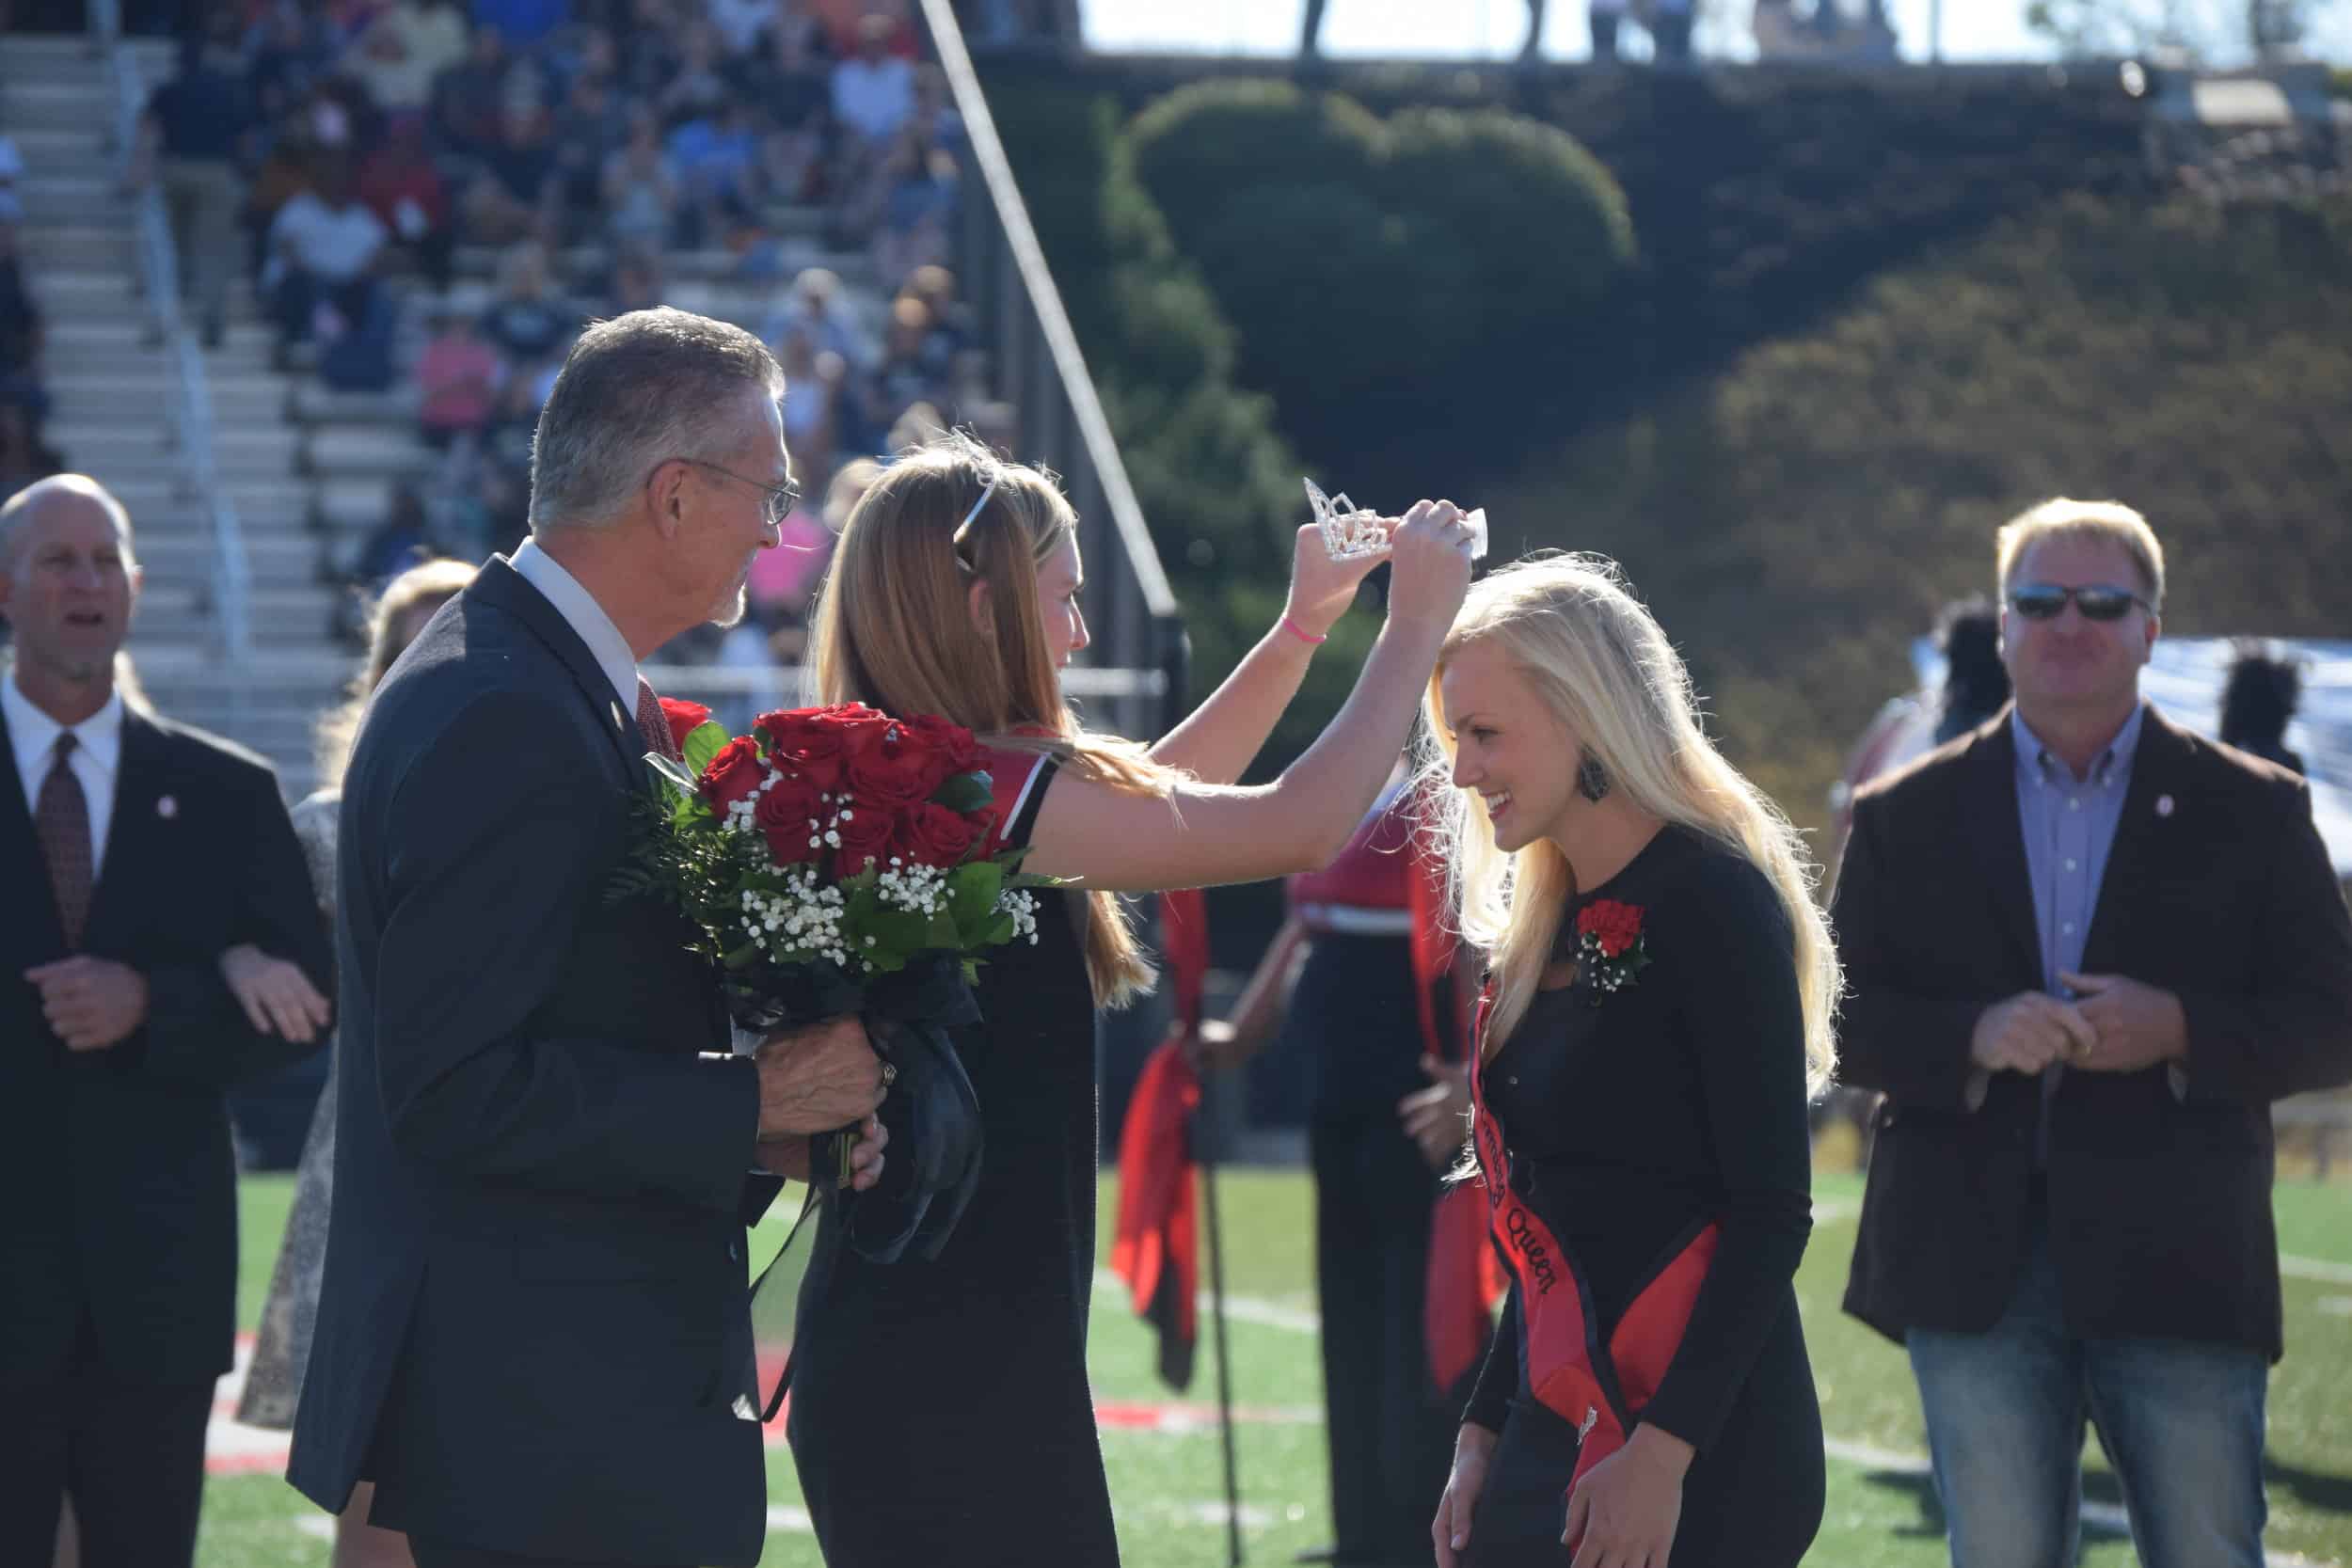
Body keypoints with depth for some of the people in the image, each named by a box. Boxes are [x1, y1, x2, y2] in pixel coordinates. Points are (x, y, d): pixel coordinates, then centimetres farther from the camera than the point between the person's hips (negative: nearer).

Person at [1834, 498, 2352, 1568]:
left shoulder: (2251, 811, 7)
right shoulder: (1906, 818, 10)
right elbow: (1837, 1020, 4)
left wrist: (2182, 1031, -14)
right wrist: (1974, 1037, -15)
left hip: (2179, 1272, -1)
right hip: (1976, 1270, 1)